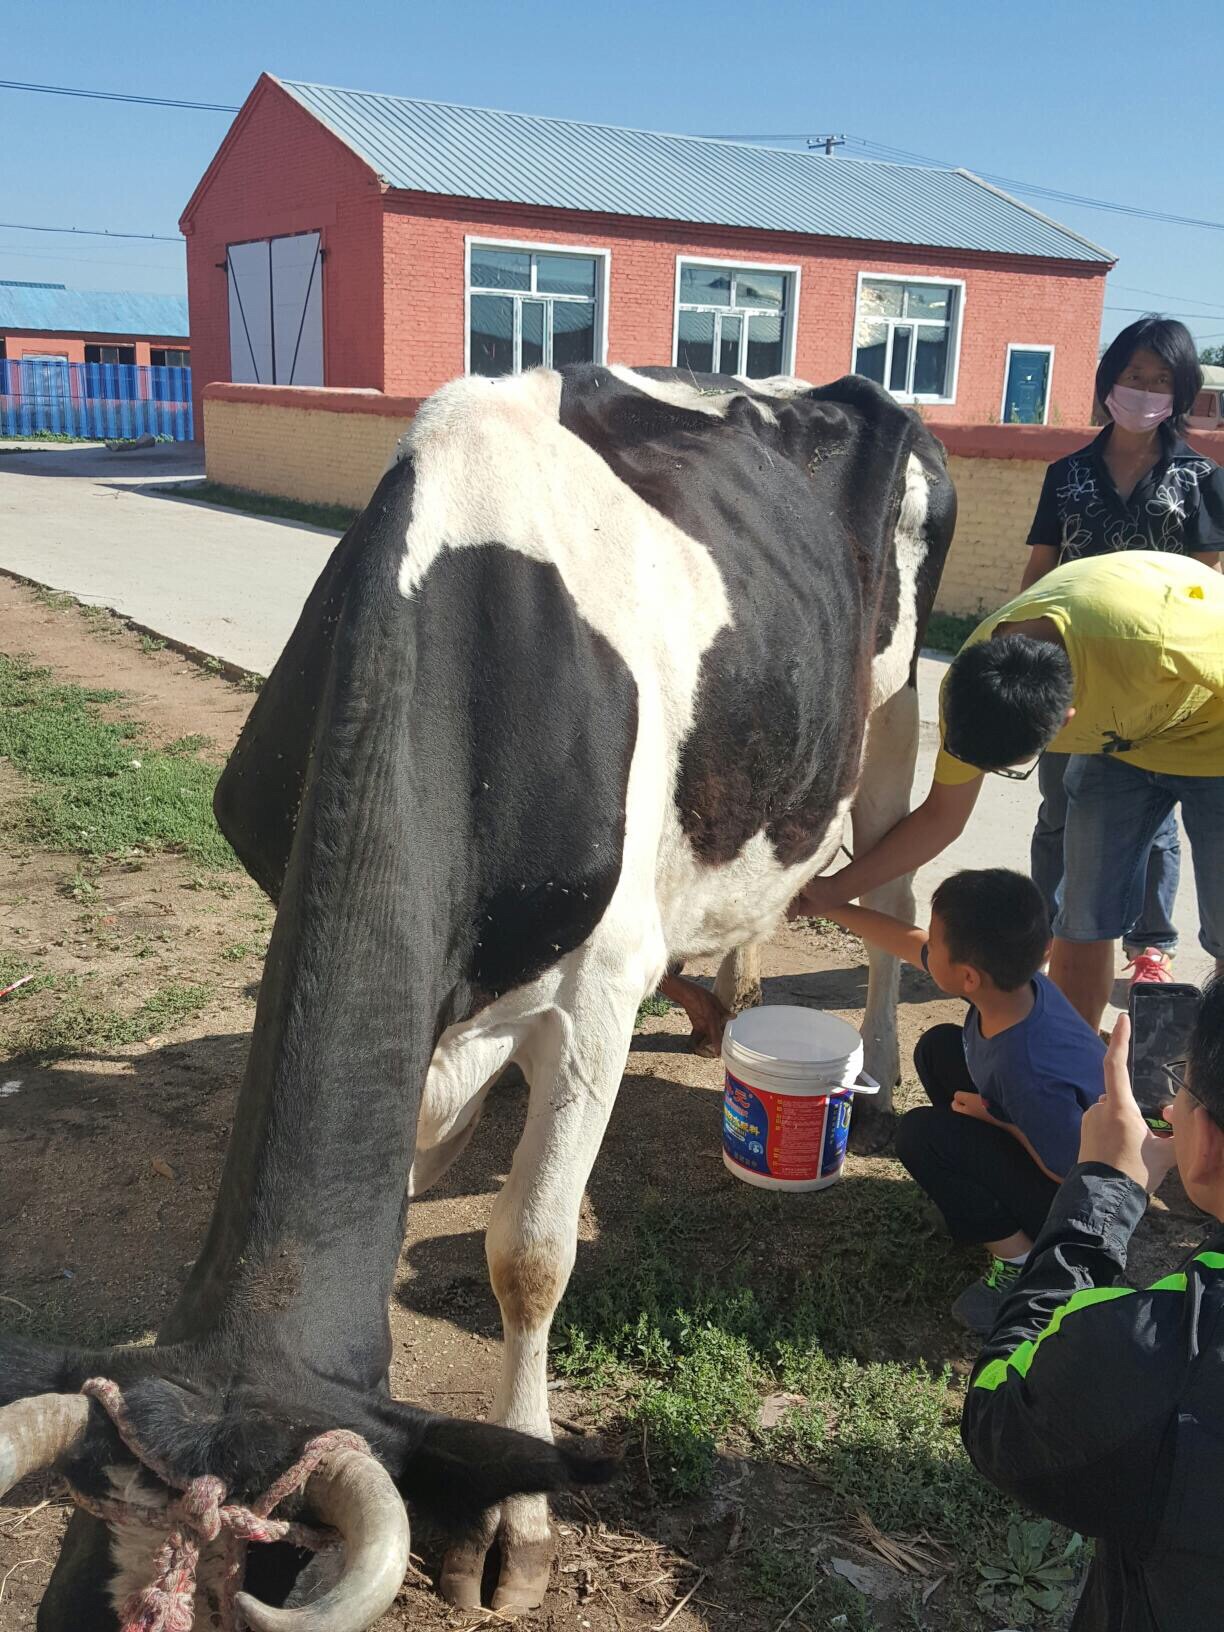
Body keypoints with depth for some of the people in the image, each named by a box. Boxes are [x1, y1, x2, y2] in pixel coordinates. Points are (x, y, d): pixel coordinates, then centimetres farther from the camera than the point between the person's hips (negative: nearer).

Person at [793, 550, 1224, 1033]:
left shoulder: (1154, 633, -45)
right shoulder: (972, 682, -25)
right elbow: (941, 817, -10)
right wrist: (835, 891, -11)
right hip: (1118, 736, 4)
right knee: (1084, 917, 2)